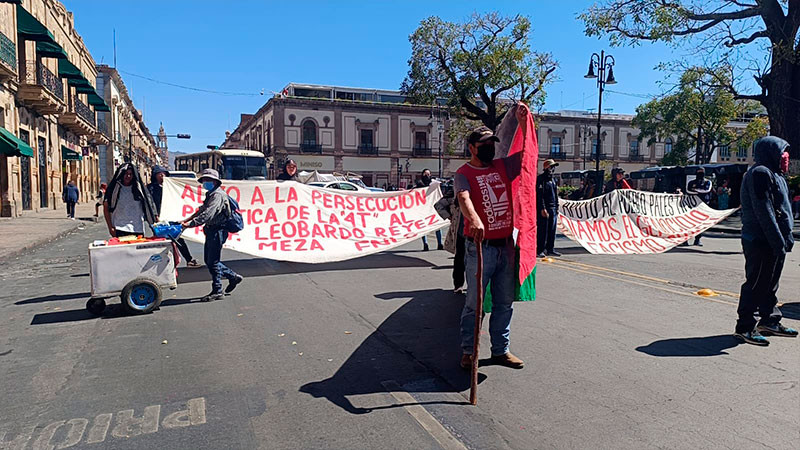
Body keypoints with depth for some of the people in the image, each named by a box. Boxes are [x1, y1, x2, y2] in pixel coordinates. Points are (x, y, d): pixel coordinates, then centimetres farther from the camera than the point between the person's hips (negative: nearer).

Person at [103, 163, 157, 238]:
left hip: (138, 229, 2)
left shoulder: (138, 188, 9)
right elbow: (106, 208, 6)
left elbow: (147, 207, 10)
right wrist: (110, 227, -1)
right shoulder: (115, 188, 4)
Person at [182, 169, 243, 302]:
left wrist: (191, 223, -28)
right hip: (211, 231, 10)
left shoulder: (218, 195, -14)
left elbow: (207, 214, -25)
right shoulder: (210, 194, 20)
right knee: (209, 261, 13)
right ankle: (233, 277, 25)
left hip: (217, 231, -10)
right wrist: (187, 220, 12)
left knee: (213, 261, -5)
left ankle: (217, 291, 4)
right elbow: (201, 210, 23)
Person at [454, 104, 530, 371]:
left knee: (505, 302, 13)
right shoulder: (464, 174, -6)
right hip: (480, 247, -6)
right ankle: (468, 351, 16)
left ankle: (500, 350, 25)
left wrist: (523, 121, 3)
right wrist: (474, 219, -46)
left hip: (506, 246, 6)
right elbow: (464, 198, -25)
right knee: (474, 303, 2)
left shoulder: (503, 166, 11)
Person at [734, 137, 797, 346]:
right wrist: (778, 241, -22)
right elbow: (763, 211, -21)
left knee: (770, 282, 17)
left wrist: (786, 237, 19)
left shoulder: (773, 174, 19)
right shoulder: (760, 173, -14)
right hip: (761, 241, -10)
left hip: (773, 241, 10)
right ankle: (744, 328, 1)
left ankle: (770, 321, 29)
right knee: (756, 283, -6)